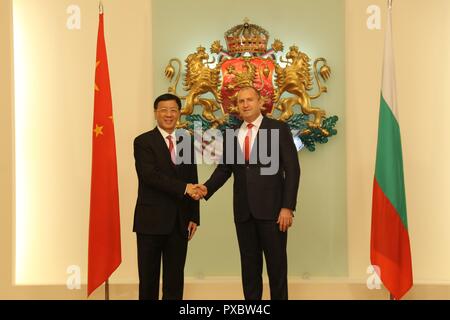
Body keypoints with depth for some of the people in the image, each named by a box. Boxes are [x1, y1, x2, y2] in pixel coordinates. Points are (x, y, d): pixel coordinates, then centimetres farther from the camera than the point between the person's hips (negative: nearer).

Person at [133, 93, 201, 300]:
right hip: (151, 220, -4)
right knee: (149, 277, 6)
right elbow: (150, 176, -17)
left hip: (179, 221, 4)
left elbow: (192, 183, 12)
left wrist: (194, 217, 6)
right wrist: (183, 188, -23)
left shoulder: (187, 143, 12)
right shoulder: (143, 142, -3)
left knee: (175, 278, 10)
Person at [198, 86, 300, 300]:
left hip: (271, 209, -4)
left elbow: (292, 169, -5)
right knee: (249, 264, 12)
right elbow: (223, 169, 9)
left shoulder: (279, 129, -1)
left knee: (276, 263, 5)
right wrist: (207, 188, -11)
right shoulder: (231, 136, 12)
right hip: (243, 211, 4)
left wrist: (288, 207, -12)